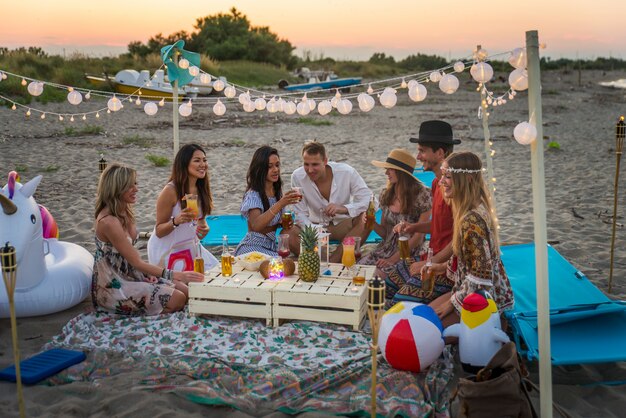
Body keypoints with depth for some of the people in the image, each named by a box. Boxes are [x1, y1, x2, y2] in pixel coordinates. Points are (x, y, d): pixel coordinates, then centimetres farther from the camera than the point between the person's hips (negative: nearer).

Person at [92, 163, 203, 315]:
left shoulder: (124, 213, 4)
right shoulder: (108, 222, -25)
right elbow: (136, 262, -24)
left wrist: (147, 271, -7)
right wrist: (174, 275, -27)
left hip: (129, 275, 9)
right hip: (113, 287, -9)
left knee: (184, 290, -1)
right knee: (177, 300, -15)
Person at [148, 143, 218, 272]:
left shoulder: (201, 189, 1)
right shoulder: (170, 191, -18)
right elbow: (159, 231, -15)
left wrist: (204, 228, -6)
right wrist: (176, 221, -32)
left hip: (190, 248, 6)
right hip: (167, 250, -6)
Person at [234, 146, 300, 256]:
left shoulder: (277, 192, 8)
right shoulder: (253, 195, -16)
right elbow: (256, 225, -34)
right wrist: (280, 204, -42)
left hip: (271, 246, 8)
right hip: (252, 248, -8)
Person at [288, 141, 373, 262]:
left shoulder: (347, 172, -17)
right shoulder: (297, 177, -14)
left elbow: (367, 200, -21)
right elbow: (300, 214, -11)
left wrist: (343, 208, -39)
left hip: (344, 224, 0)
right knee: (291, 235, -28)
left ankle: (332, 261, -31)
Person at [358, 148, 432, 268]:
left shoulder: (422, 195, -12)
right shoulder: (386, 194, 5)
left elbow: (418, 237, -12)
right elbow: (385, 233, 13)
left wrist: (393, 259, -17)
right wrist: (373, 223, -9)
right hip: (386, 249, 6)